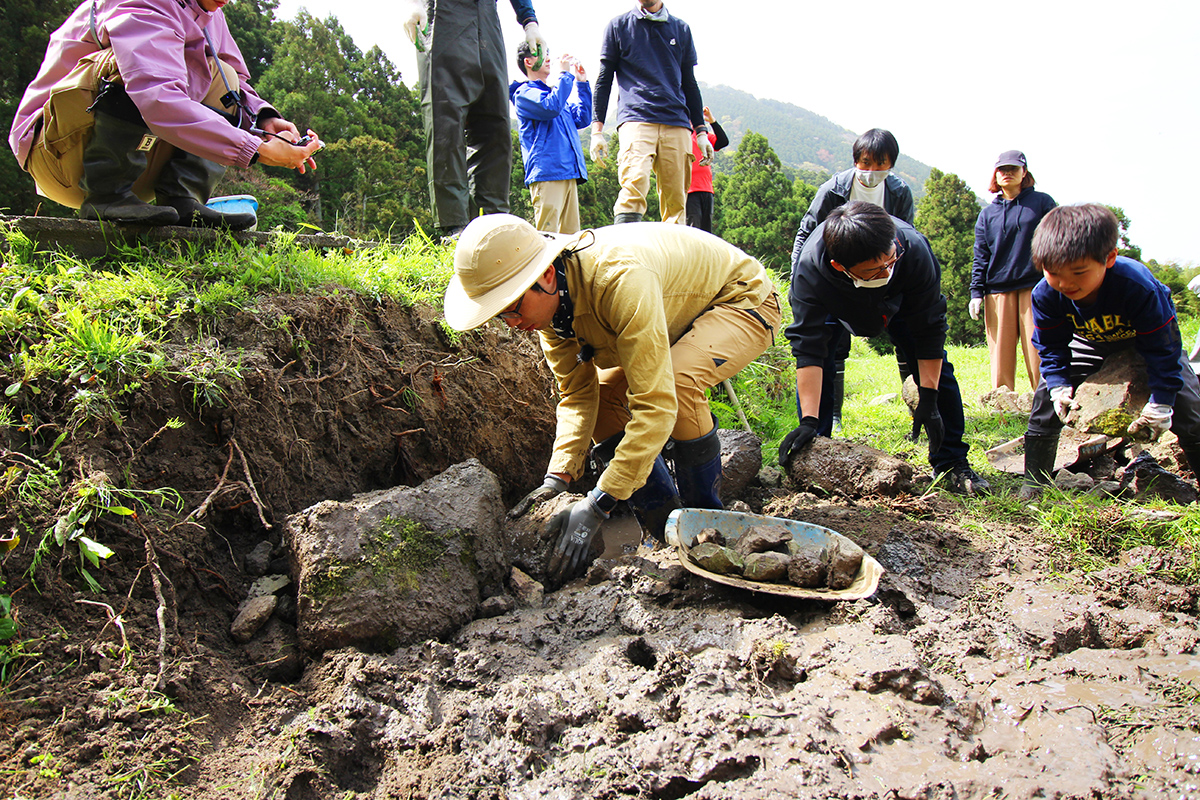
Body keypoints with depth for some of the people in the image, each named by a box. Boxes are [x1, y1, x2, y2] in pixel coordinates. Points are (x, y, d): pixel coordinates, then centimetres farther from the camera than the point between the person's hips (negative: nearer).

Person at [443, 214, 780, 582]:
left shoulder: (621, 279, -41)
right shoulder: (550, 299, -14)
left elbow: (655, 404, -43)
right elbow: (578, 395, -9)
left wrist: (597, 504, -43)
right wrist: (557, 477, -24)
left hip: (743, 300, -8)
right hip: (684, 316, 8)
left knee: (677, 381, -35)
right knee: (602, 396, -5)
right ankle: (667, 529, 3)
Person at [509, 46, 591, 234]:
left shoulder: (554, 92, 28)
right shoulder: (524, 92, 1)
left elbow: (583, 118, 24)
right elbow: (551, 108, -18)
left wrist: (582, 83, 18)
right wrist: (564, 73, -7)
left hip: (568, 174, 8)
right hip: (546, 173, -8)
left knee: (571, 236, 4)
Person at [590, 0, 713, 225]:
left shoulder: (681, 29, 21)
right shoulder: (619, 26, 14)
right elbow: (604, 80, 13)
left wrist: (701, 130, 16)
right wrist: (597, 130, 5)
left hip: (677, 124, 3)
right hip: (636, 119, -3)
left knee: (676, 200, -5)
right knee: (635, 184, -26)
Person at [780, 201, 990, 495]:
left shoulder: (914, 250, -40)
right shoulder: (809, 270, -43)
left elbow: (929, 331, -28)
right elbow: (808, 349, -41)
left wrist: (929, 399, -26)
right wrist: (809, 421, -45)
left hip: (899, 301, 1)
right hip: (834, 308, -1)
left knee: (935, 367, -10)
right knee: (813, 365, -21)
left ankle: (952, 462, 3)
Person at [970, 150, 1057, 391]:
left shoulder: (1042, 202, 10)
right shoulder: (987, 214, 17)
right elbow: (980, 257, 14)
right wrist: (976, 292, 3)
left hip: (1035, 288, -2)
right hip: (997, 293, 2)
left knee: (1040, 357, -6)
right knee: (1000, 360, -1)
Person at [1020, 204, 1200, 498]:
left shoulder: (1137, 286, -41)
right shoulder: (1045, 295, -33)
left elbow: (1161, 349, -31)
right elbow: (1051, 347, -15)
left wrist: (1160, 402, -30)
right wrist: (1059, 385, -27)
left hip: (1149, 337, -2)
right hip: (1089, 343, 2)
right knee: (1046, 398, -10)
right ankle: (1033, 484, -2)